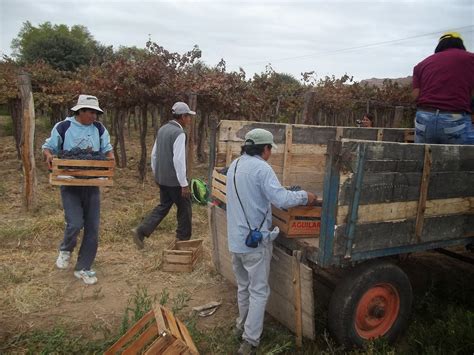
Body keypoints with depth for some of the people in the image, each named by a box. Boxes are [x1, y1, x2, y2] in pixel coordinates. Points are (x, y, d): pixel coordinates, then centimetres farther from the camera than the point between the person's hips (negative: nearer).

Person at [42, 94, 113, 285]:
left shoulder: (99, 129, 4)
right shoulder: (63, 127, -5)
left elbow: (107, 149, 12)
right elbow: (48, 147, 3)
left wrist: (110, 159, -10)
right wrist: (48, 155, -20)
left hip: (92, 185, 4)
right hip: (70, 184, -3)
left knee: (93, 228, 4)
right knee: (75, 224, -15)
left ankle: (83, 268, 19)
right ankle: (65, 250, 21)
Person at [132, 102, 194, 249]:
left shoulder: (162, 129, 8)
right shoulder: (179, 133, -18)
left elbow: (154, 154, 14)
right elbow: (179, 160, -22)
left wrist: (156, 173, 23)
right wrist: (184, 184, -18)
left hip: (161, 178, 8)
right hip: (175, 180, -8)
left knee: (163, 206, 19)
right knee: (184, 209, 9)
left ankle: (141, 231, 9)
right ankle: (183, 239, 20)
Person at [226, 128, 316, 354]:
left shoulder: (234, 166, 10)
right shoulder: (261, 168, -17)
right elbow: (281, 200, -25)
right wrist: (305, 196, -10)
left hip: (235, 239, 8)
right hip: (255, 240, -8)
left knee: (243, 286, 23)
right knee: (258, 291, 3)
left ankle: (242, 325, 38)